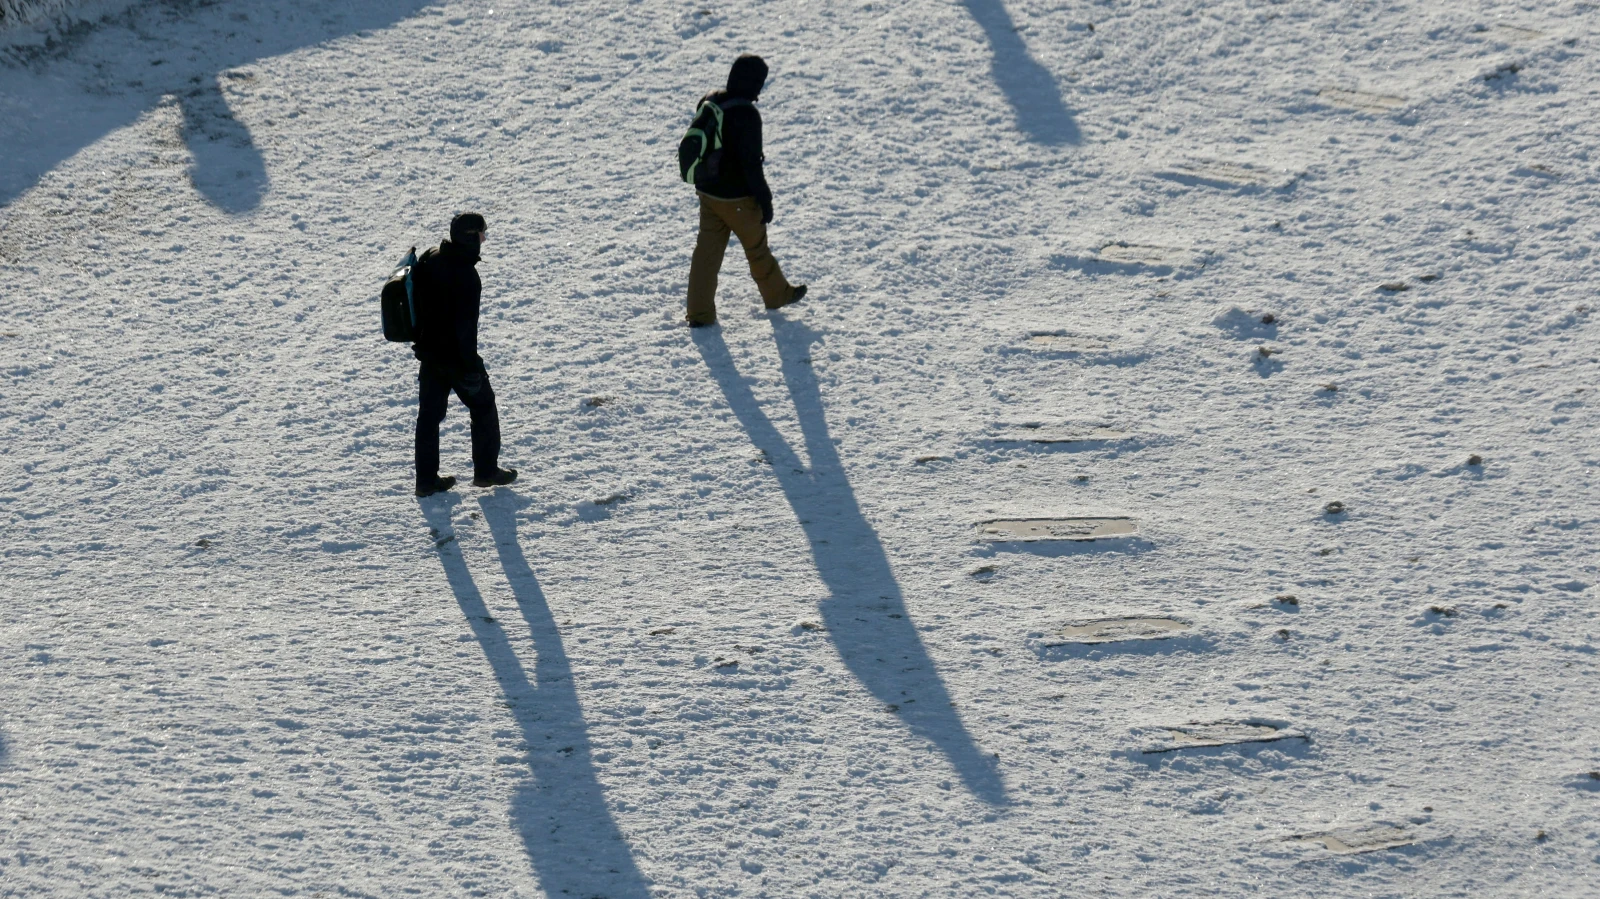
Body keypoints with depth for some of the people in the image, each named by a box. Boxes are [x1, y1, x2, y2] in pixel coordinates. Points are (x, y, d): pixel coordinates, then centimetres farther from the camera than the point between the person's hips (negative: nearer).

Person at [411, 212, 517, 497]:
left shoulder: (429, 260, 2)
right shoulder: (464, 274, -25)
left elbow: (417, 302, 14)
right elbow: (465, 325, -25)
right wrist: (471, 366, -19)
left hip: (428, 353, 8)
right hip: (455, 354, -8)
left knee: (429, 413, 12)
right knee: (483, 405, 12)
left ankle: (426, 479, 15)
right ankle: (486, 470, 19)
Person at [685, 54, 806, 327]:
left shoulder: (708, 102, 0)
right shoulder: (746, 115, -25)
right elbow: (751, 163, -23)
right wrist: (765, 200, -14)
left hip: (707, 192, 6)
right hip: (738, 198, -6)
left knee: (707, 249, 11)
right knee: (757, 246, 14)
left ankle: (700, 312, 11)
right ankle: (777, 294, 34)